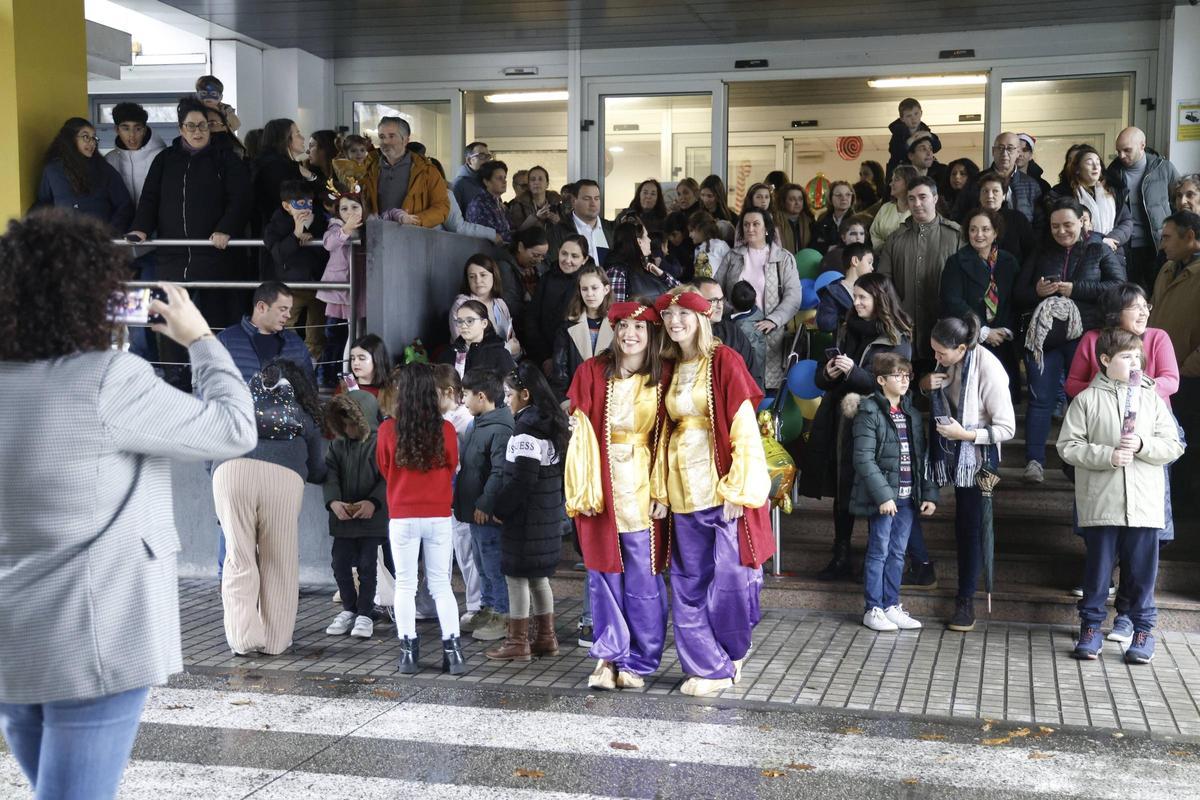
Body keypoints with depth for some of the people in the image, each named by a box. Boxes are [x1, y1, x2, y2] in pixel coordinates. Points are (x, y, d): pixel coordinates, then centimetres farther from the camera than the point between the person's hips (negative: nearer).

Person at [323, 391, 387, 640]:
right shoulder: (338, 443, 5)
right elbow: (330, 472, -1)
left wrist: (373, 502, -23)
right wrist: (333, 501, -18)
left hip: (371, 516, -5)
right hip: (343, 515, 5)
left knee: (367, 565, 0)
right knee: (340, 563, 7)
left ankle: (365, 614, 11)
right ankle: (349, 609, 23)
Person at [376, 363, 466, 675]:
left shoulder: (388, 430, -9)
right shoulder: (446, 430, -7)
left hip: (402, 517, -1)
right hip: (439, 517, 1)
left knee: (405, 585, 8)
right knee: (441, 585, 9)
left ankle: (409, 652, 8)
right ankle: (452, 649, 5)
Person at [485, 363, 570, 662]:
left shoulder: (526, 429, -18)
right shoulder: (551, 424, 10)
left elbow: (522, 478, -22)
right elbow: (560, 471, 15)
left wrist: (500, 509, -13)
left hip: (525, 517, -9)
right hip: (548, 515, 9)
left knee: (516, 575, 0)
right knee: (538, 575, 17)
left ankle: (518, 641, 5)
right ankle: (545, 637, 24)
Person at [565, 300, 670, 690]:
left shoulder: (659, 381, 4)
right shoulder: (592, 372, 2)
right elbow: (582, 432, -1)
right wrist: (585, 488, -8)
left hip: (641, 488, 0)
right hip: (601, 486, 0)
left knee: (642, 579, 2)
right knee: (604, 574, 4)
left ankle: (637, 662, 13)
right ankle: (608, 658, 14)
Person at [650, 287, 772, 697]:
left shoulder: (724, 362, -5)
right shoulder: (670, 369, 13)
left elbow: (744, 429, -10)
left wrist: (737, 490, -15)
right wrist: (660, 489, 9)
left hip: (722, 487, -6)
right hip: (683, 490, 6)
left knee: (729, 578, -3)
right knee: (688, 583, 7)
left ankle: (732, 651, 22)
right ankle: (709, 666, 17)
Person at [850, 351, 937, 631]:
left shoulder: (912, 414, 12)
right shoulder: (869, 412, -9)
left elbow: (923, 457, 12)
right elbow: (864, 459, -16)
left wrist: (929, 493, 5)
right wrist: (883, 495, -20)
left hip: (908, 497, 6)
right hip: (882, 497, -6)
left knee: (897, 553, 12)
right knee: (879, 552, 2)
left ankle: (892, 606, 21)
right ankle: (873, 609, 11)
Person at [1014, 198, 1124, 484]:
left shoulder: (1100, 252, 10)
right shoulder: (1040, 256, 19)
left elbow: (1118, 287, -5)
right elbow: (1019, 296, 16)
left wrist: (1076, 289, -13)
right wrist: (1037, 292, -7)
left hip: (1084, 335, -2)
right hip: (1044, 335, 2)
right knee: (1041, 399, -3)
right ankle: (1034, 461, -4)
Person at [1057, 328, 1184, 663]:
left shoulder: (1151, 397, 6)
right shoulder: (1087, 399, 0)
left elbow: (1173, 446, 4)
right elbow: (1068, 446, -4)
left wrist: (1142, 445, -13)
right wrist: (1107, 456, -15)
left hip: (1144, 505, 2)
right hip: (1100, 504, -2)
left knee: (1142, 570, 7)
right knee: (1098, 568, 8)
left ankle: (1143, 628, 20)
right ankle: (1091, 626, 20)